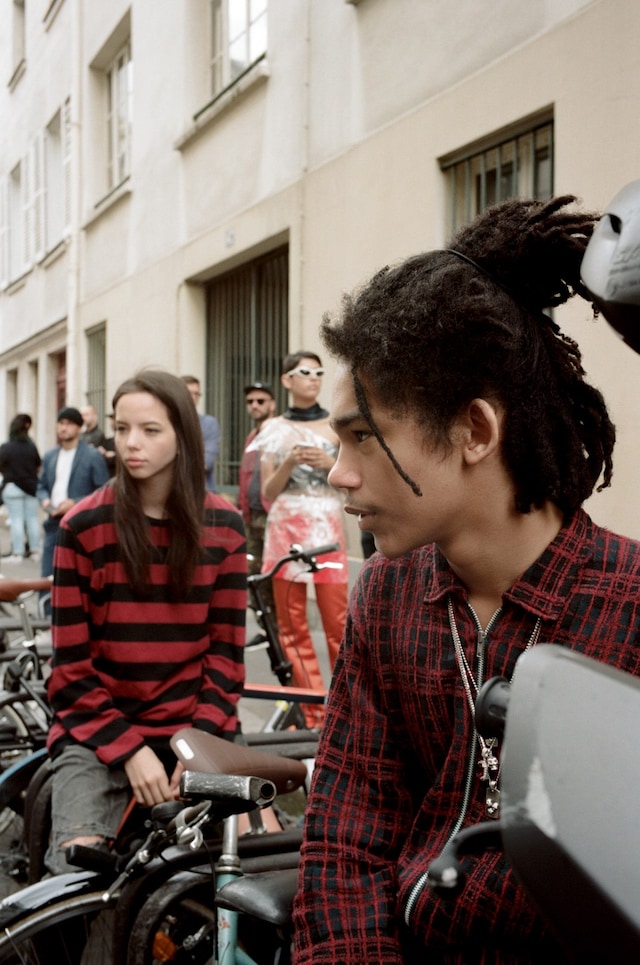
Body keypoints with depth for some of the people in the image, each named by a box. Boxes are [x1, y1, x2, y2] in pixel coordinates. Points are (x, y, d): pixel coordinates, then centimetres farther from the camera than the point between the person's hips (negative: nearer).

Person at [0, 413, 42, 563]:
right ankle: (34, 551, 14)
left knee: (16, 520, 0)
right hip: (31, 487, 3)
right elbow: (39, 466, 6)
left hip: (12, 487, -3)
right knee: (32, 519, 9)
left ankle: (17, 553, 0)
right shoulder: (32, 447, -2)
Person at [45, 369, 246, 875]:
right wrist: (129, 749, -14)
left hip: (195, 725, 2)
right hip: (100, 729, -2)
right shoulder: (84, 526, -6)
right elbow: (71, 665, -4)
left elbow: (226, 648, 3)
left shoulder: (223, 526, 0)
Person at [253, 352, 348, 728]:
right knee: (292, 625, 3)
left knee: (338, 623, -7)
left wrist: (330, 463, -11)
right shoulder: (274, 429, 9)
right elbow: (268, 492, 6)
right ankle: (312, 709, 11)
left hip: (327, 528, -2)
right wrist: (289, 463, -11)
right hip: (285, 528, 2)